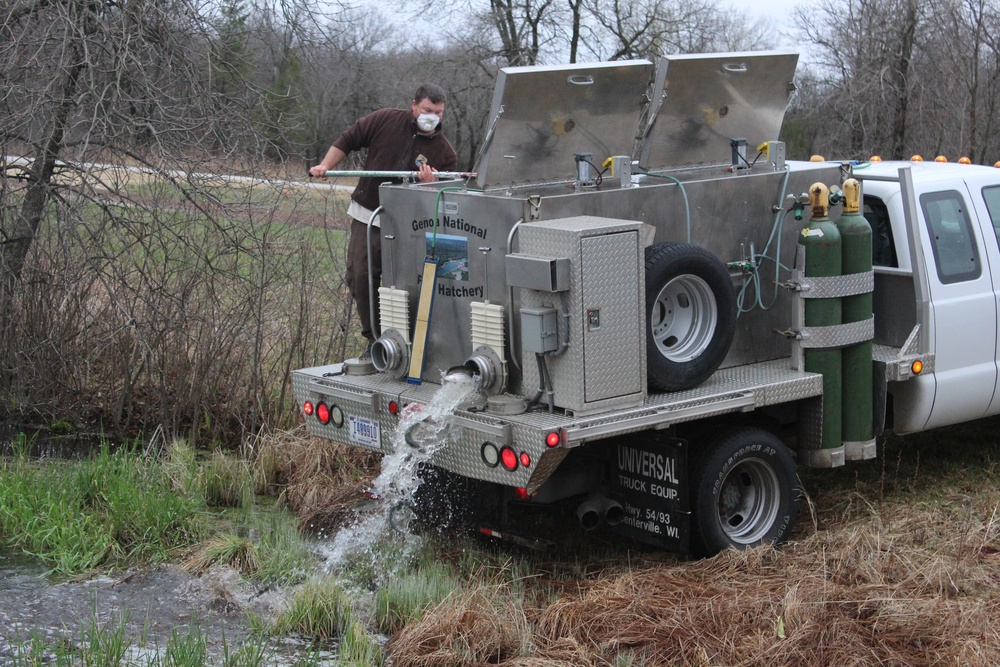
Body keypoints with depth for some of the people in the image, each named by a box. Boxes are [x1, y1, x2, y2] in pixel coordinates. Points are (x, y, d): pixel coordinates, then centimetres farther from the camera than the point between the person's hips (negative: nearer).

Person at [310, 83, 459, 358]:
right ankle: (375, 340, 6)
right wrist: (325, 166, 0)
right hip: (367, 217, 1)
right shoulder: (385, 120, 1)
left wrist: (430, 183, -22)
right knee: (360, 278, -4)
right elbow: (347, 140, 11)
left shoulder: (445, 152, -1)